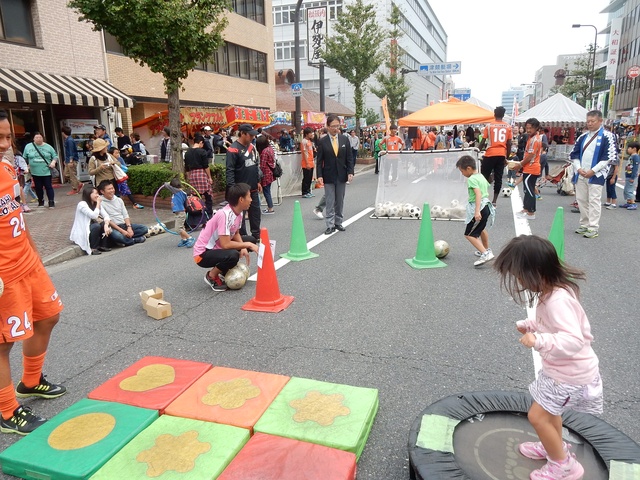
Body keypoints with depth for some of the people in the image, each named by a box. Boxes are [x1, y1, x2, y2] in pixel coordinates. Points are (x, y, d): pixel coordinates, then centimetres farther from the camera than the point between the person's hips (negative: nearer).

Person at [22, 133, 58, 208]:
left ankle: (51, 201, 0)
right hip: (35, 172, 2)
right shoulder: (28, 147, 6)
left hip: (46, 171, -2)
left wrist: (53, 162, -11)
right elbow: (24, 158, 12)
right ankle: (41, 201, 21)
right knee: (38, 187, 8)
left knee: (48, 187, -3)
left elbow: (55, 156, 6)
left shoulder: (48, 147, 3)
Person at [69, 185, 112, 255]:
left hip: (90, 228, 7)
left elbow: (106, 215, -7)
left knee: (104, 224, -17)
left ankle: (102, 246, -4)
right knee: (96, 226, -31)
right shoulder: (82, 204, -19)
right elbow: (94, 216, -30)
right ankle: (93, 249, -16)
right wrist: (98, 203, -19)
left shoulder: (96, 204, 5)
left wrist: (106, 225, -27)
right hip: (80, 233, -7)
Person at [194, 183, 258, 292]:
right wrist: (247, 245, -21)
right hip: (203, 254, -9)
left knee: (251, 240, 6)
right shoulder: (225, 215, -29)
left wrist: (243, 248, -10)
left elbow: (236, 233, 9)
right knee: (233, 255, -35)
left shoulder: (239, 212, -3)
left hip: (219, 246, 9)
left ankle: (225, 269, 11)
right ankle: (211, 276, -5)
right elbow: (225, 244, -33)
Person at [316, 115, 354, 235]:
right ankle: (330, 225, 3)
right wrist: (319, 175, -11)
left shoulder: (345, 139, 4)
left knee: (340, 201, 10)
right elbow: (319, 161, -2)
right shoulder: (322, 142, -2)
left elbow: (349, 158, 5)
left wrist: (350, 172, -6)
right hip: (329, 176, -2)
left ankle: (338, 222, 21)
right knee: (330, 202, -1)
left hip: (341, 175, 3)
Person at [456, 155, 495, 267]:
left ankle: (485, 254, -17)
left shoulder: (471, 179, -16)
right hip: (486, 206, 10)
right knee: (481, 228, 32)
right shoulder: (481, 176, 12)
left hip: (479, 207, -10)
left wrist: (477, 211, -35)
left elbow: (478, 194, -28)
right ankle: (486, 250, 48)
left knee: (469, 234, -6)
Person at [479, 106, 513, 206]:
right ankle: (494, 200, 5)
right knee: (498, 178, 5)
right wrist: (507, 157, 14)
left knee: (484, 176, 7)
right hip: (502, 155, 3)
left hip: (490, 155, -3)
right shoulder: (508, 127, 6)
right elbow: (509, 144, 5)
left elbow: (483, 141, -3)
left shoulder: (489, 126, -2)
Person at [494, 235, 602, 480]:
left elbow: (573, 340, -40)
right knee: (548, 409, 27)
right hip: (561, 368, 10)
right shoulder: (552, 292, -3)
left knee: (537, 416, 0)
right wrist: (529, 325, 2)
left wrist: (538, 340, -47)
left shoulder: (557, 301, -34)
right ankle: (555, 447, 50)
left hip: (570, 373, -10)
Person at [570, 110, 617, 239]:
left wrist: (593, 171, -15)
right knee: (581, 200, 10)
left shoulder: (607, 136, -5)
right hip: (581, 174, 6)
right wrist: (578, 168, -4)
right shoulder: (583, 136, 12)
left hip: (596, 175, -6)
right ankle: (584, 225, 22)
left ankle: (593, 228, -2)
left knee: (594, 201, -6)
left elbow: (610, 157, -11)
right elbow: (574, 154, 13)